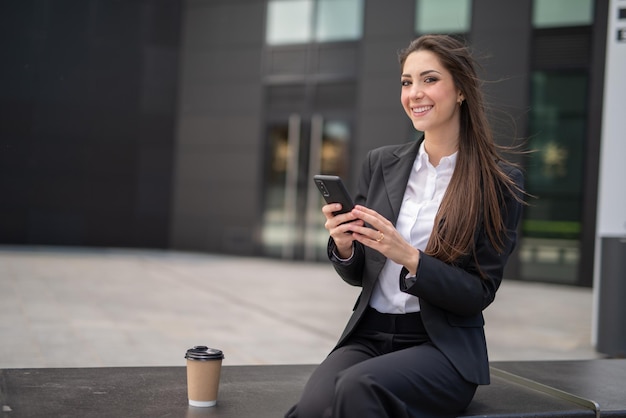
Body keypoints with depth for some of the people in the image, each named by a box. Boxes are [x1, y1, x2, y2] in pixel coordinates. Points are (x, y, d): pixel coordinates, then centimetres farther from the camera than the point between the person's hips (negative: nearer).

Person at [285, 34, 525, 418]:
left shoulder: (501, 182, -3)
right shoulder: (381, 164, 8)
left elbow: (480, 294, -5)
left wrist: (410, 258, -19)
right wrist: (344, 246, -9)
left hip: (444, 348, -3)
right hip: (368, 336, 3)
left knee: (357, 387, -32)